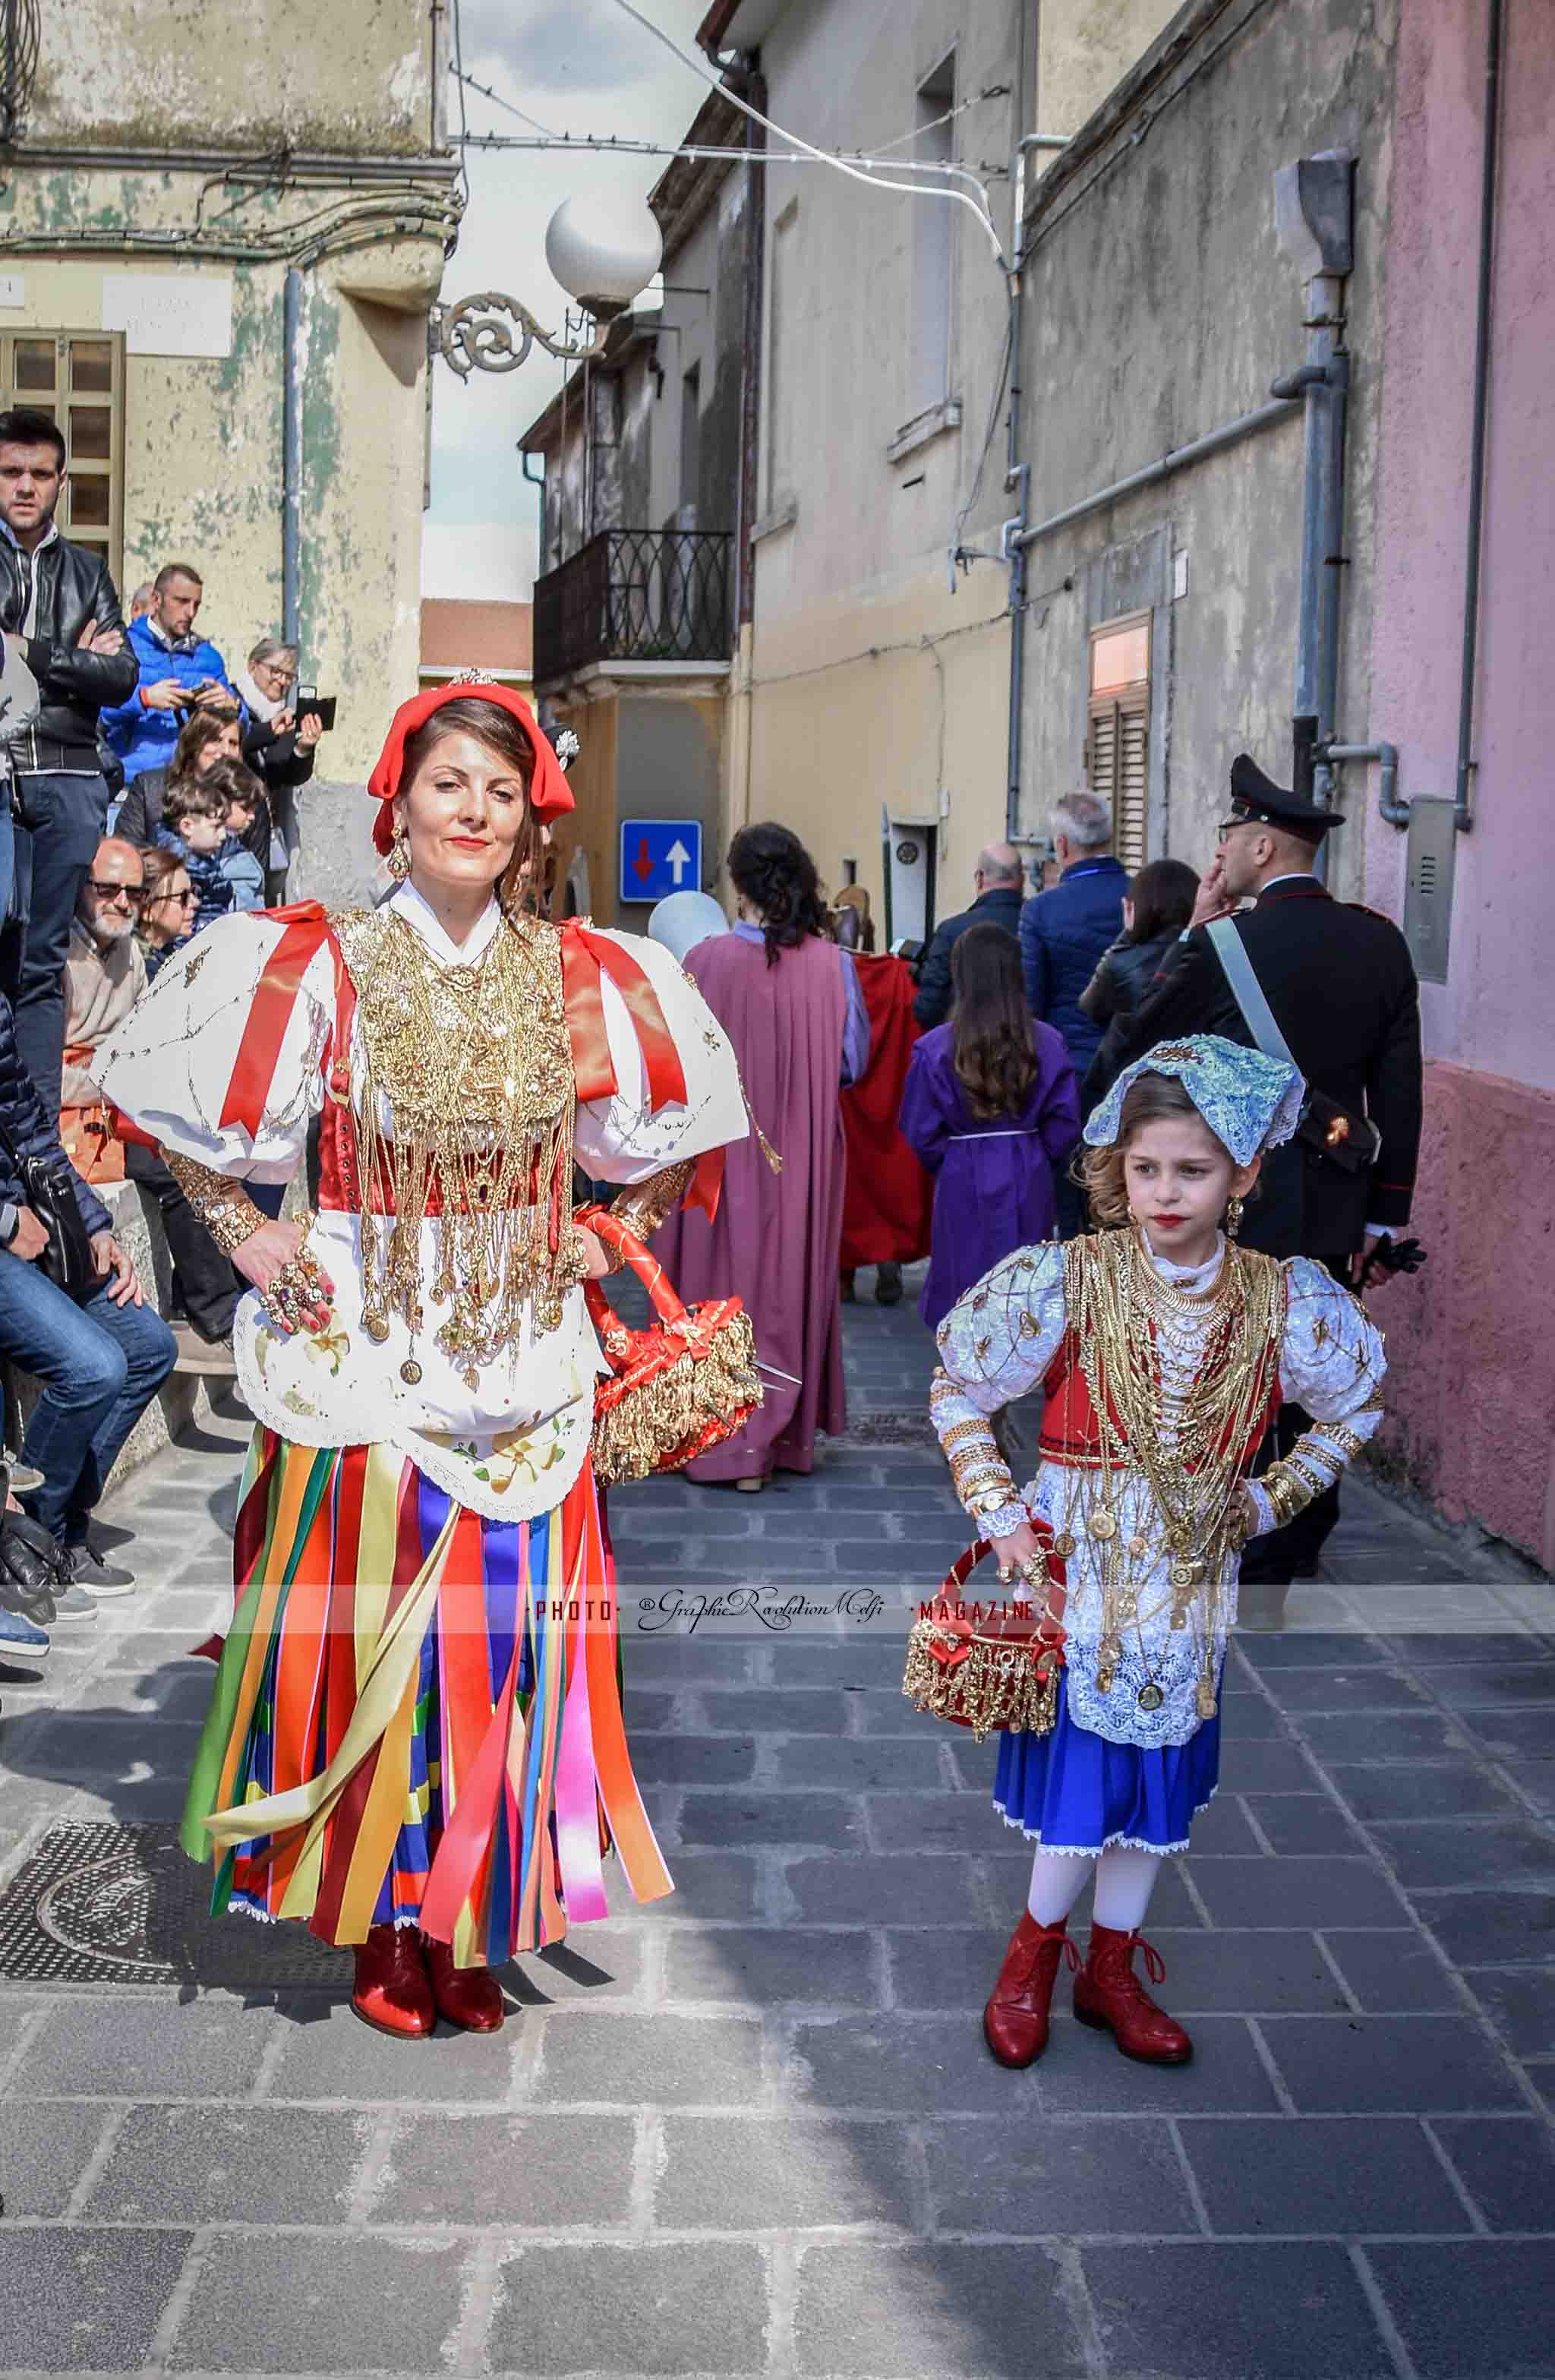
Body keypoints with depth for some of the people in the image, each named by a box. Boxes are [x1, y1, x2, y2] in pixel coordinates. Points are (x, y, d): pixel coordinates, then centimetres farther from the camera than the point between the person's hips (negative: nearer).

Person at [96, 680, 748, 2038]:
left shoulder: (581, 977, 3)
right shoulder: (320, 962, -4)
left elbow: (671, 1130, 17)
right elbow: (165, 1105, 2)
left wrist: (615, 1234, 7)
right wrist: (246, 1237, -2)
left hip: (523, 1360, 2)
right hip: (365, 1353, -2)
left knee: (506, 1639, 6)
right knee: (370, 1636, 3)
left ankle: (477, 1925, 22)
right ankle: (383, 1932, 20)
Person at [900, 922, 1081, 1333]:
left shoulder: (935, 1048, -12)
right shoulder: (1047, 1043, -7)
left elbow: (921, 1132, -5)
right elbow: (1065, 1123, -2)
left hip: (964, 1183, -1)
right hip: (1029, 1180, 2)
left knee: (967, 1283, 9)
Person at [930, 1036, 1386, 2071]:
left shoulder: (1286, 1302, -10)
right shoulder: (1064, 1283, -14)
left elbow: (1354, 1411, 9)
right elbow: (958, 1390, -2)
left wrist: (1268, 1500, 2)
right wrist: (1000, 1514, -8)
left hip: (1191, 1588, 2)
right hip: (1076, 1576, -2)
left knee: (1159, 1787, 14)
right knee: (1079, 1778, 4)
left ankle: (1112, 1972, 34)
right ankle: (1035, 1954, 30)